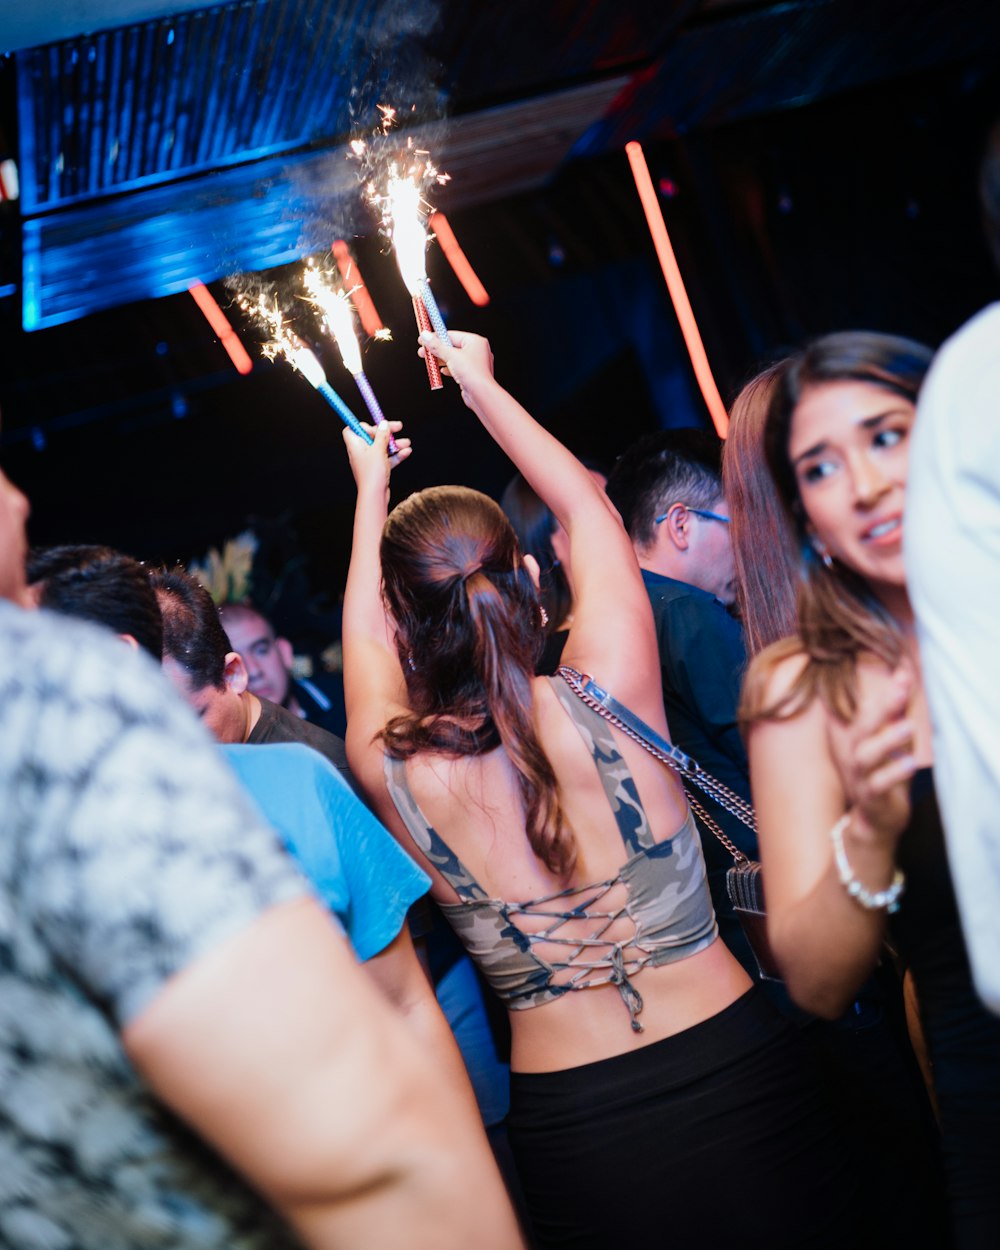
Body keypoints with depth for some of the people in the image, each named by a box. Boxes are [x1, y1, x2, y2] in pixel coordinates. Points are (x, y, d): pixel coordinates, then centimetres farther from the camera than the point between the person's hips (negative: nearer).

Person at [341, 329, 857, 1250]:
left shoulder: (392, 771, -11)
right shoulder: (604, 695, -15)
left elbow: (365, 633, 12)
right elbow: (586, 510, 3)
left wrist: (371, 496, 27)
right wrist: (482, 386, 16)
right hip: (739, 1079, -1)